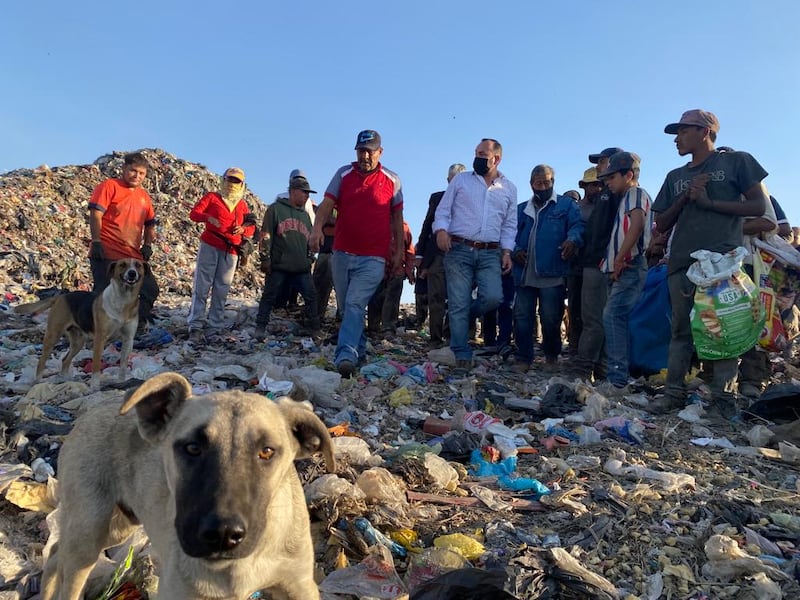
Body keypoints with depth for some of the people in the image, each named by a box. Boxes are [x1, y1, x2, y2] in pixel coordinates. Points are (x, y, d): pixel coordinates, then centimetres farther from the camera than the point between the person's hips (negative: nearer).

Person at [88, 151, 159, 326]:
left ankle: (137, 324, 20)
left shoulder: (144, 196, 17)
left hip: (133, 256, 7)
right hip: (107, 254, -6)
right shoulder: (110, 186, -2)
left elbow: (150, 224, 22)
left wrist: (147, 245, 6)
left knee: (151, 290, 7)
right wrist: (96, 242, -17)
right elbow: (95, 214, -10)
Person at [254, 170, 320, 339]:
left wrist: (309, 259, 18)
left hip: (302, 268, 5)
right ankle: (260, 328, 14)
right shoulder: (275, 209, -1)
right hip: (278, 267, -5)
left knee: (311, 297, 1)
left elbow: (310, 239, 25)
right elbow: (266, 236, -4)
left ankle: (313, 328, 11)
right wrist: (265, 259, -8)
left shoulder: (305, 214, 18)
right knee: (269, 298, 4)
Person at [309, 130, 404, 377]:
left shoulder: (392, 180, 3)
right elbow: (327, 204, -3)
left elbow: (397, 218, 9)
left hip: (373, 258, -4)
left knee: (355, 305, -18)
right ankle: (359, 350, 26)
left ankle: (346, 356, -23)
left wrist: (399, 252, 6)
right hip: (342, 254, 4)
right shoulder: (343, 174, 6)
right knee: (345, 307, 11)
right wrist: (317, 228, -22)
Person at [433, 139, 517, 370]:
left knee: (493, 297, -15)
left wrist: (507, 251, 2)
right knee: (459, 304, -5)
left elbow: (509, 225, 15)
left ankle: (460, 317, 16)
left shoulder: (509, 188, 14)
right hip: (459, 250, -2)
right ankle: (462, 355, 4)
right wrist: (441, 230, -13)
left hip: (490, 253, 2)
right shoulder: (460, 180, 9)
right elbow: (443, 210, 7)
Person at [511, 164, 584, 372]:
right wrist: (515, 250, -1)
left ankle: (551, 356, 22)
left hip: (551, 275, -3)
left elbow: (577, 225, -5)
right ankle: (523, 358, 12)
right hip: (524, 274, 3)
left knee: (551, 319, 2)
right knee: (522, 317, 3)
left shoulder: (566, 205, 9)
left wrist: (573, 239, -27)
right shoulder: (521, 210, 20)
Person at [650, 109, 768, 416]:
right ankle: (674, 392, 5)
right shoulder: (675, 177, 21)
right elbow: (661, 225, 17)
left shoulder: (736, 161, 8)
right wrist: (685, 197, 1)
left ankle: (723, 396, 2)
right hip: (682, 263, 4)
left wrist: (709, 201, -8)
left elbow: (759, 206, 0)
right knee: (681, 330, 3)